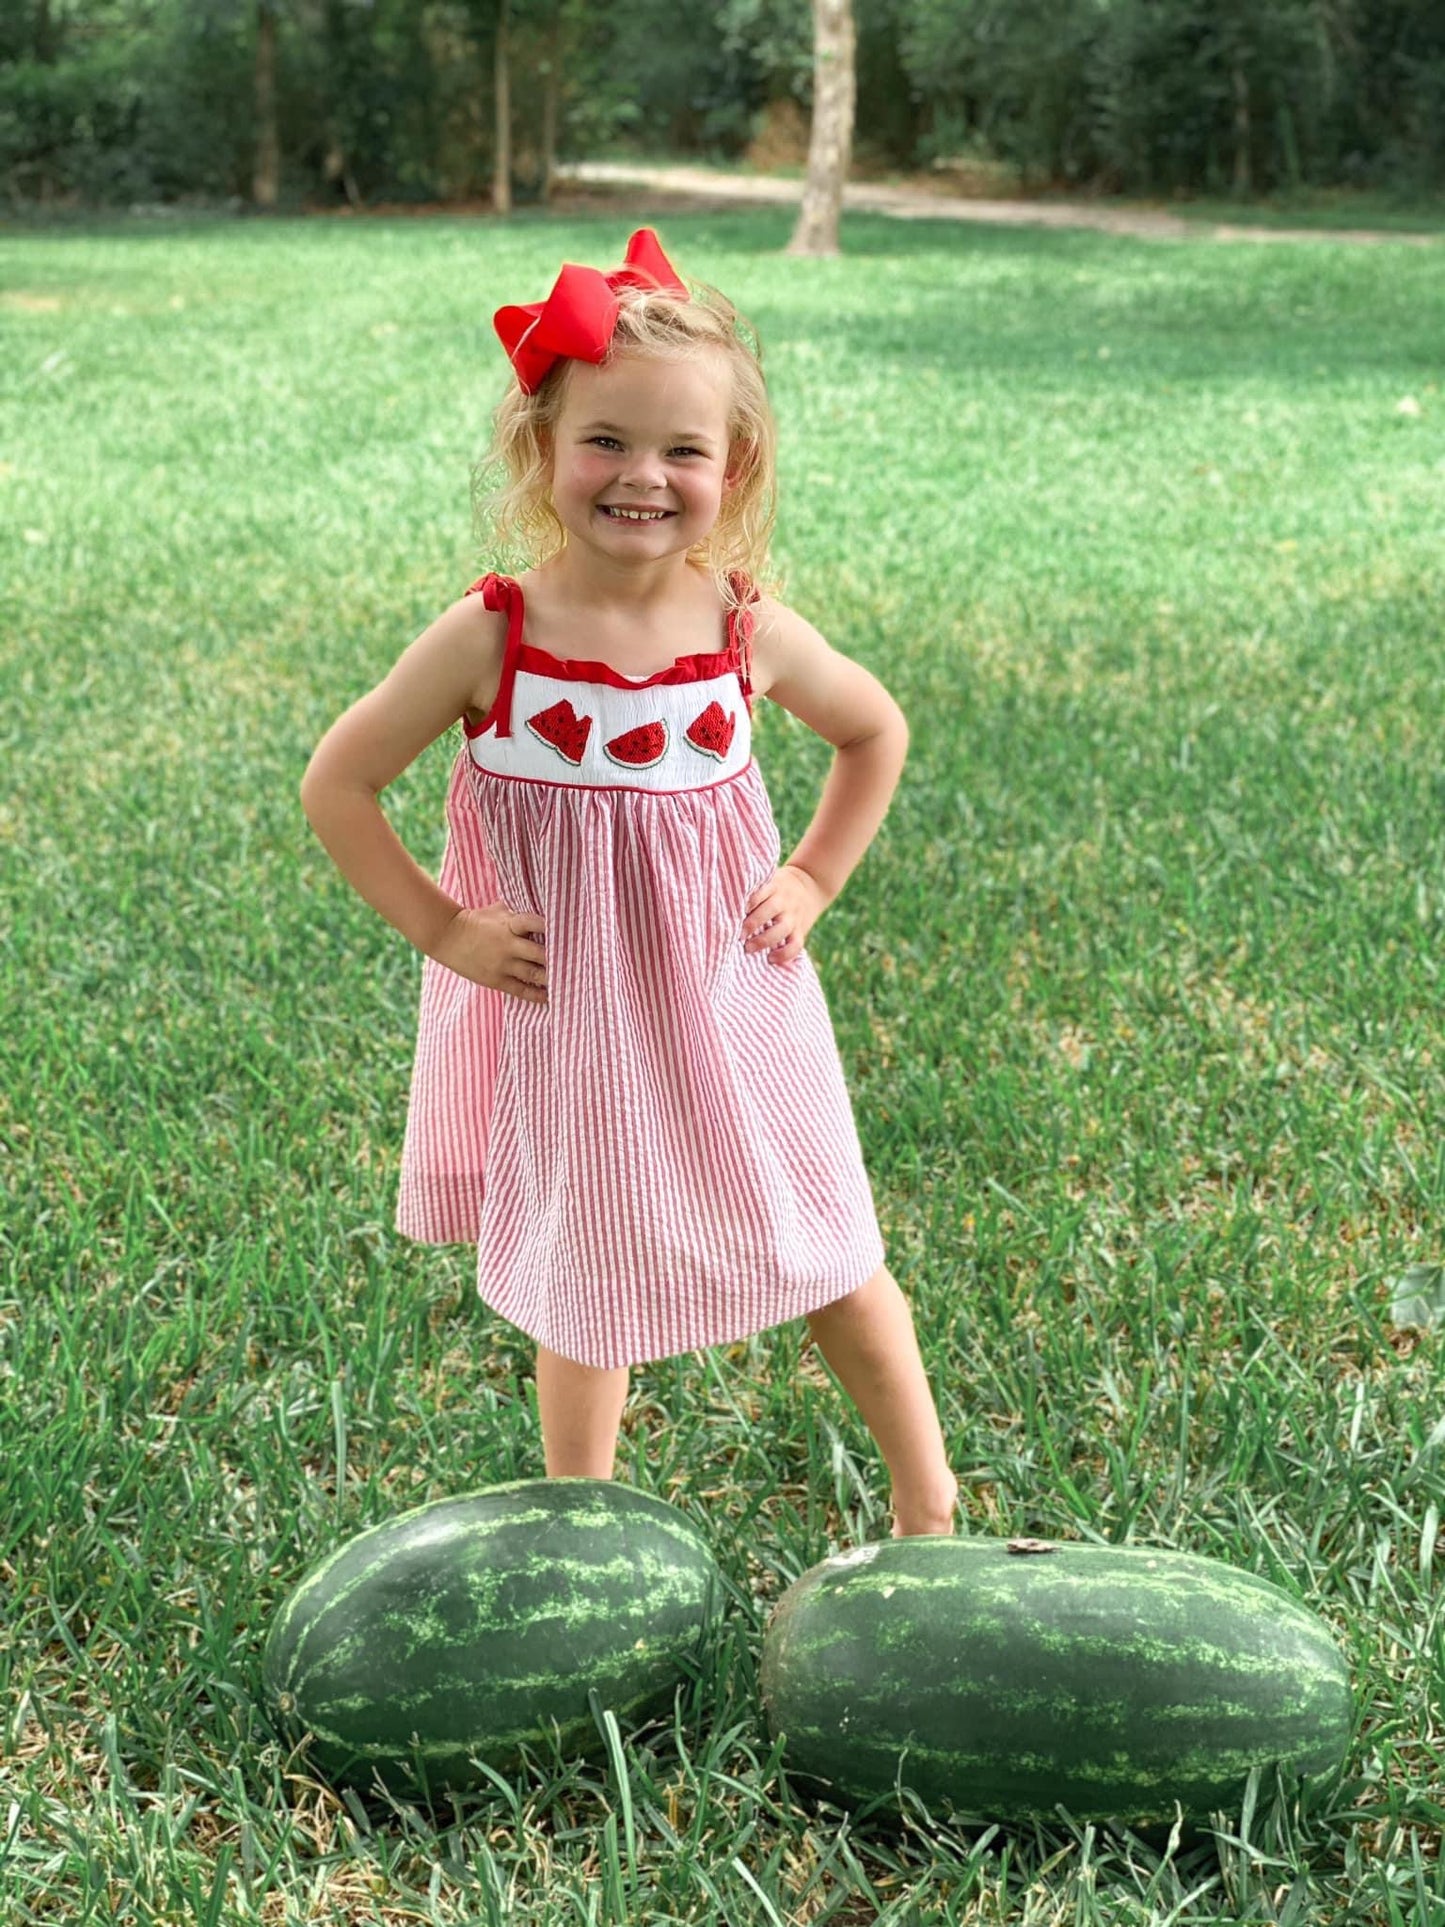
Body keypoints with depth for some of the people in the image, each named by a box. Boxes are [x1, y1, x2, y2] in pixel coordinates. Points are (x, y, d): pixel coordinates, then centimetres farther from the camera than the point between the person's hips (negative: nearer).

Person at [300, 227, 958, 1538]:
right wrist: (440, 930, -8)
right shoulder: (488, 640, -15)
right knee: (583, 1288, 15)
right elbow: (337, 786, -7)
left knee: (835, 1268, 9)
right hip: (564, 1023, -1)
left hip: (728, 1004, 1)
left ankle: (931, 1514, 29)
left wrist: (811, 883, 3)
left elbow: (877, 733, 10)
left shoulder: (749, 632, -10)